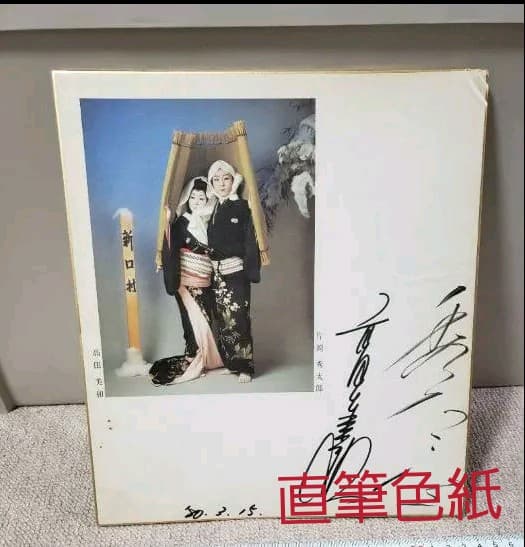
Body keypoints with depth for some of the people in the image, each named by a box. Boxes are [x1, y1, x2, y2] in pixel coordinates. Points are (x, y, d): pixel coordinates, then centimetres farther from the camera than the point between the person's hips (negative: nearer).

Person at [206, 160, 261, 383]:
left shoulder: (242, 207, -2)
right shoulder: (212, 209, 13)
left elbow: (250, 241, -8)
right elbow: (209, 242, 13)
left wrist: (251, 271, -14)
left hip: (235, 270, -5)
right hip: (216, 272, 5)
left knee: (237, 318, -6)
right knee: (222, 318, 9)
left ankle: (244, 366, 3)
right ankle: (228, 362, 20)